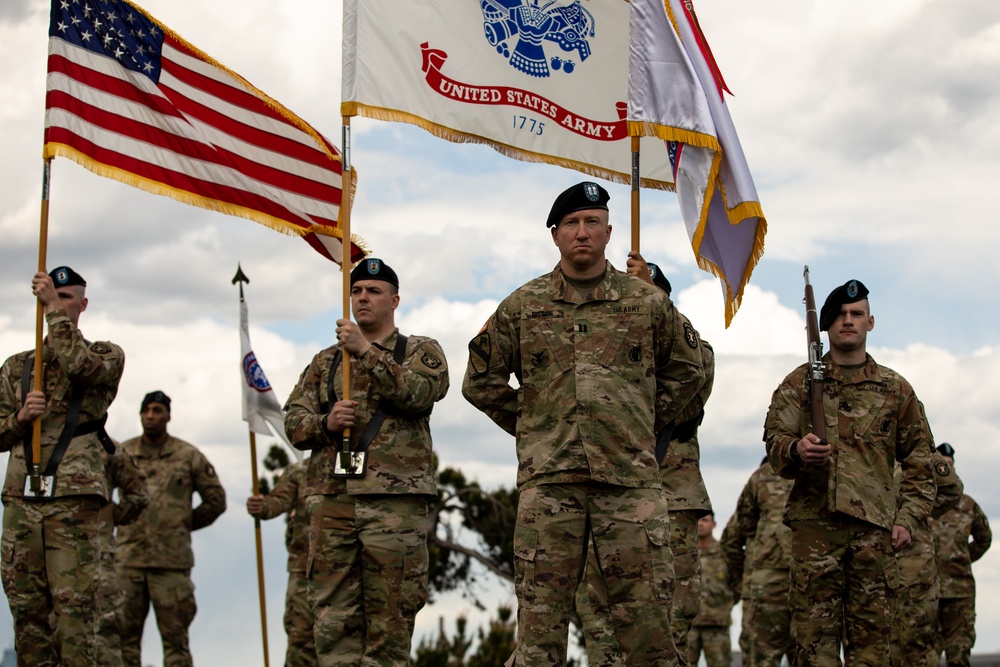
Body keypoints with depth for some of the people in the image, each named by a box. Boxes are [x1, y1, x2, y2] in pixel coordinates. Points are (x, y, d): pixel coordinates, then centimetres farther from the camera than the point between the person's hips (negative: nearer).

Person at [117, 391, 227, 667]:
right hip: (128, 558, 2)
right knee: (125, 635, 5)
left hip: (172, 561, -2)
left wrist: (184, 524, 7)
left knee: (175, 636, 1)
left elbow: (216, 499, 10)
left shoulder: (188, 455, 5)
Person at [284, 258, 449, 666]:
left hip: (394, 500, -3)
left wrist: (367, 351, -15)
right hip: (331, 499, 4)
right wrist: (325, 423, -6)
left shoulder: (421, 352, 12)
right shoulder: (325, 363, 23)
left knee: (390, 617, -4)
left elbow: (420, 392, -10)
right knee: (334, 618, -1)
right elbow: (293, 419, 15)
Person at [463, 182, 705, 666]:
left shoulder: (648, 303, 9)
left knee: (646, 617, 0)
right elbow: (481, 381, 17)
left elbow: (686, 371, 21)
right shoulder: (521, 307, 9)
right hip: (547, 480, 0)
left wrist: (646, 424, 13)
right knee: (540, 620, 1)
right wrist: (529, 427, 11)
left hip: (631, 480, 0)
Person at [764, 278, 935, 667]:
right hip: (814, 522, -1)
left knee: (871, 635, -1)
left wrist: (907, 518, 3)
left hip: (874, 526, 1)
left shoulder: (895, 388, 15)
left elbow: (918, 461, 15)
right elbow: (774, 439, 6)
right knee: (814, 633, -6)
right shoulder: (800, 383, 13)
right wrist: (796, 450, -18)